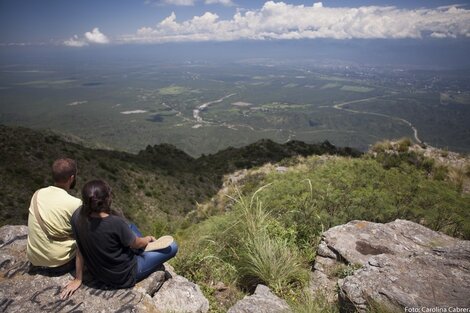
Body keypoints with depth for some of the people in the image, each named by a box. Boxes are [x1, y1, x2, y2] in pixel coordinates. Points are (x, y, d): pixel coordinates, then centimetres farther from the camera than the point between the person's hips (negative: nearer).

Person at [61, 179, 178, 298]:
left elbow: (80, 248, -5)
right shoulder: (116, 223, -35)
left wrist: (78, 279, 8)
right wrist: (148, 239, 8)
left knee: (130, 227, 24)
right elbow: (137, 244, -15)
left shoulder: (77, 216, -19)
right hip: (123, 277, -6)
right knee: (172, 247, 6)